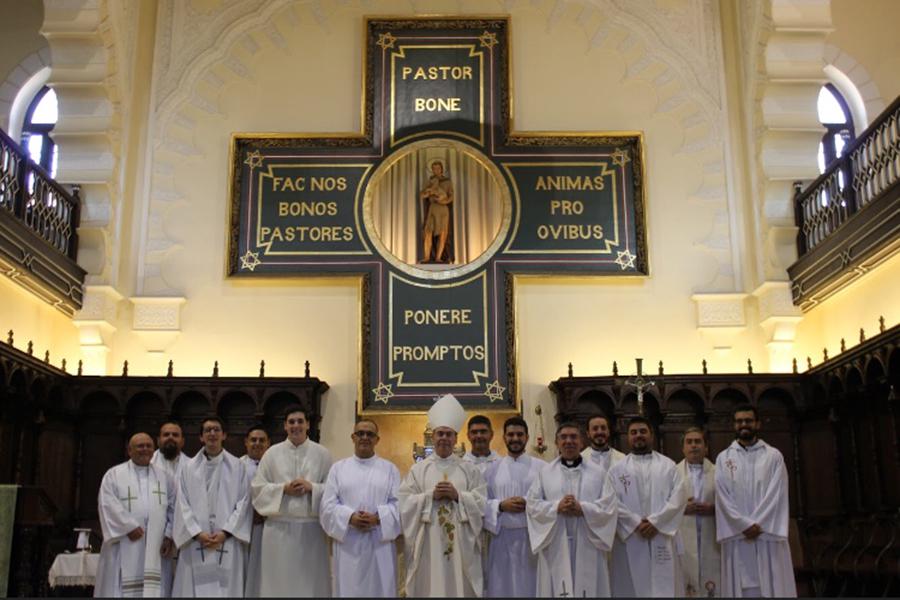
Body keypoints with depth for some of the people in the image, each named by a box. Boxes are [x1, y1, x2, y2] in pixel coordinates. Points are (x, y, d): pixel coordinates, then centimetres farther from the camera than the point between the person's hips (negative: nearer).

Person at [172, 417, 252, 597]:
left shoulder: (237, 466, 6)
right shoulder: (188, 467, 9)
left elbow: (243, 502, 0)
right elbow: (183, 504, 3)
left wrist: (225, 532, -10)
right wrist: (197, 533, -10)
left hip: (227, 542, -1)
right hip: (195, 542, 1)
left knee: (226, 589, -1)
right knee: (195, 589, -1)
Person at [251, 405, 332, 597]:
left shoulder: (322, 453, 4)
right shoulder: (272, 453, 5)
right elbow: (257, 487, 2)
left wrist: (312, 487, -15)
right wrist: (283, 489, -12)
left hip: (311, 527, 0)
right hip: (280, 528, 0)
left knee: (311, 580, 4)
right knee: (280, 580, 4)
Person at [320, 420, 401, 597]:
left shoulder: (390, 469, 8)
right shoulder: (338, 468, 9)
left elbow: (398, 504, 0)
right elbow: (328, 505, 1)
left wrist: (378, 518, -17)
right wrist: (350, 517, -15)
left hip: (380, 542, 0)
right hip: (347, 543, 0)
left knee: (379, 589, 1)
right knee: (348, 589, 3)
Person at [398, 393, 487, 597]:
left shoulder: (470, 470, 8)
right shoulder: (418, 469, 6)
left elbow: (482, 502, 0)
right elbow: (404, 503, -2)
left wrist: (458, 496, -12)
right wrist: (431, 496, -13)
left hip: (461, 543, 1)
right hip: (428, 544, -1)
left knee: (460, 586, 3)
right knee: (429, 586, 1)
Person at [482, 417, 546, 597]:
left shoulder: (541, 467, 3)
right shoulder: (492, 468, 8)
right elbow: (482, 502, 4)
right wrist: (501, 506, -12)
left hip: (533, 536, -1)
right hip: (502, 537, 1)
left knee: (530, 586, 4)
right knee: (502, 587, 5)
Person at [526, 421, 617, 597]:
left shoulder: (597, 473, 8)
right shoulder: (545, 473, 9)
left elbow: (609, 506, -1)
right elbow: (532, 504, 1)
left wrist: (582, 508, -16)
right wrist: (556, 507, -15)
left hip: (588, 546, 0)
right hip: (556, 547, 0)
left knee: (589, 588, 1)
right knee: (557, 589, 1)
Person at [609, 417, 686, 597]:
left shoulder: (668, 465, 10)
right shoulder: (617, 469, 8)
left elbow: (678, 498, -1)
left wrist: (655, 522, -12)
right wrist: (636, 523, -14)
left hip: (662, 539, 1)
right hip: (630, 540, 0)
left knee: (664, 587, 1)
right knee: (631, 587, 1)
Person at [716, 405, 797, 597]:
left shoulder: (774, 456, 8)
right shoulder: (724, 458, 10)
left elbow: (776, 494, -2)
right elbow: (723, 497, 0)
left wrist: (757, 525, -13)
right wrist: (745, 525, -12)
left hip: (768, 534, 0)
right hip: (736, 536, 1)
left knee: (772, 587, -4)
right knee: (741, 588, -2)